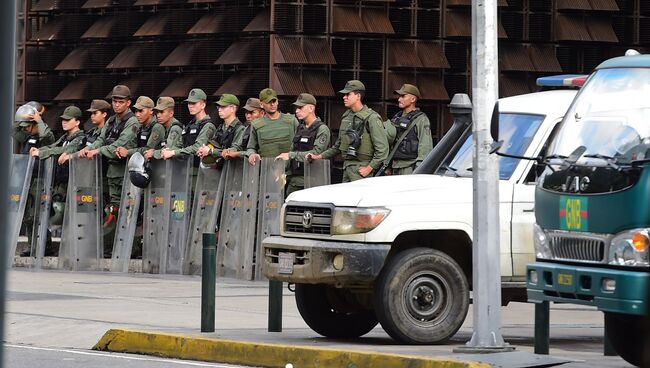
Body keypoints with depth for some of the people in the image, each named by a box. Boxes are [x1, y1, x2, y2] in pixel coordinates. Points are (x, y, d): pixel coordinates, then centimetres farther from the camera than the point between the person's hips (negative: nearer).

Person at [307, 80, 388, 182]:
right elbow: (338, 145, 26)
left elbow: (382, 148, -14)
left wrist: (369, 168, -16)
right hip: (347, 168, 8)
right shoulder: (346, 116, 14)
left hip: (361, 169, -8)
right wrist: (319, 156, 20)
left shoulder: (371, 118, -11)